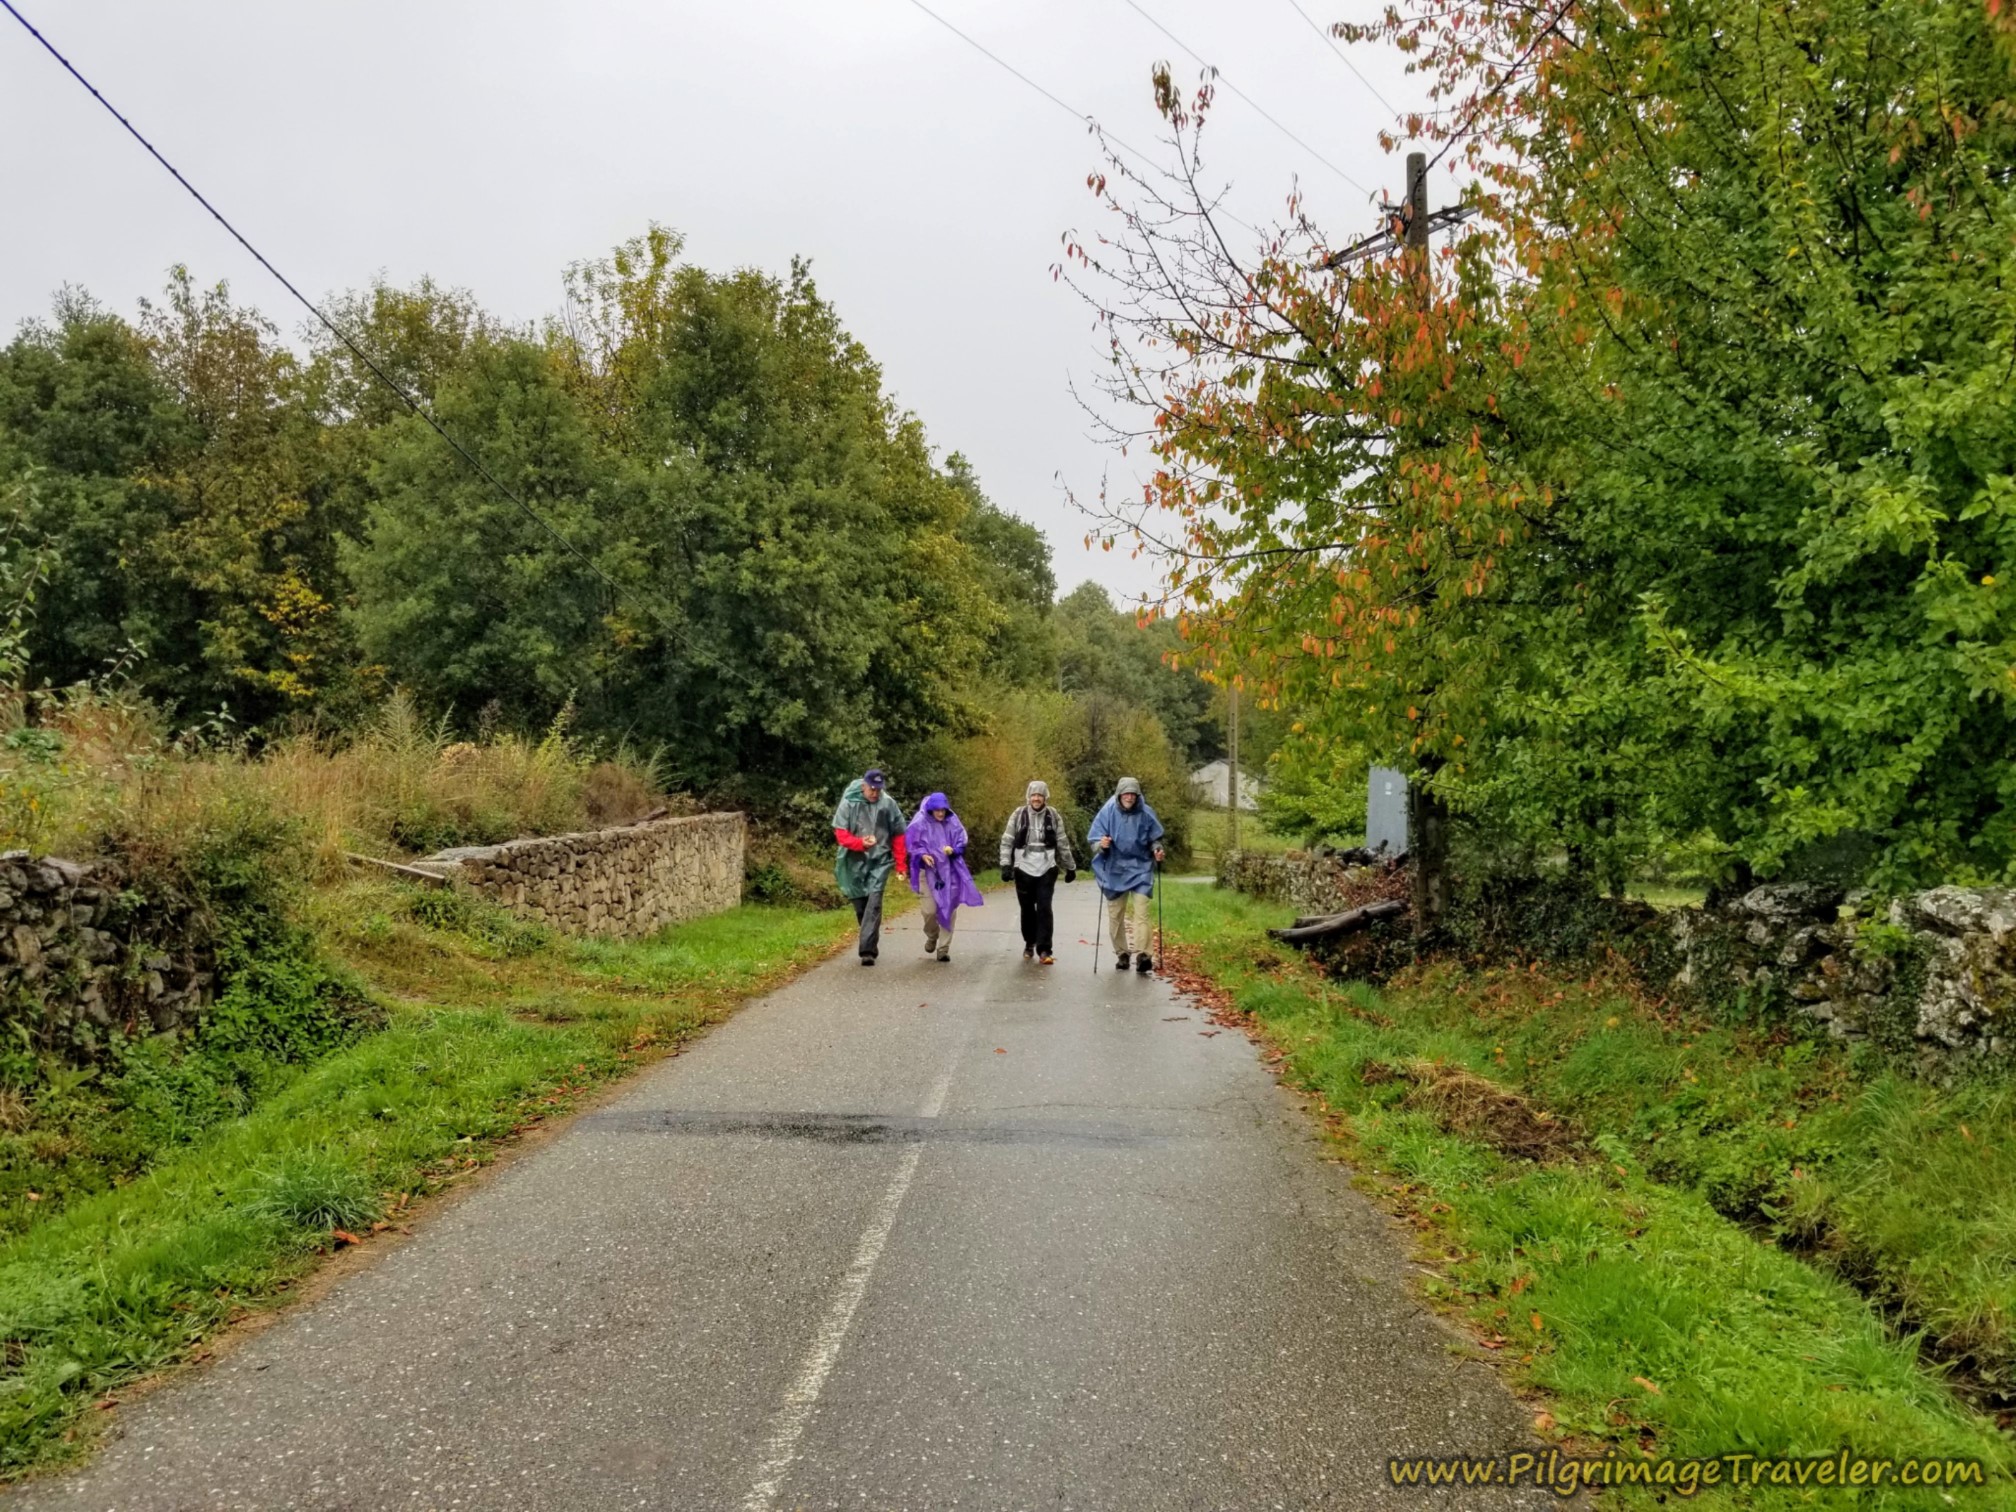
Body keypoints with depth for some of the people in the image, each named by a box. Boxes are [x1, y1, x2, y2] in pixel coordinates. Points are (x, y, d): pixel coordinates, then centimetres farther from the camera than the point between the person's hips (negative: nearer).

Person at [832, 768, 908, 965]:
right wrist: (860, 843, -23)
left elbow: (898, 836, 5)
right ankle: (871, 944, 29)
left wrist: (899, 865, 5)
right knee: (860, 906, 10)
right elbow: (840, 833, -6)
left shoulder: (888, 804, -4)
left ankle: (867, 950, -19)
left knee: (874, 903, -15)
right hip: (855, 861, 1)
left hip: (880, 861, -1)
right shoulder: (849, 803, -6)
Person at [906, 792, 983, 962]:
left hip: (950, 871, 2)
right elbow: (912, 844, 0)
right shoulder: (920, 823, -5)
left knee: (949, 910, 0)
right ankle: (932, 936, 26)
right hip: (929, 871, -2)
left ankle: (943, 948, 9)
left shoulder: (953, 822, 0)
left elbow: (961, 842, 5)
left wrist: (953, 850, -17)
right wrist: (923, 855, -18)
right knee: (929, 910, -7)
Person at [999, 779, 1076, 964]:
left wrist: (1070, 868, 12)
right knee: (1027, 909, 10)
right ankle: (1029, 944, 28)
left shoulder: (1053, 816, 2)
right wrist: (1006, 865, -9)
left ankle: (1045, 949, -8)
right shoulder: (1019, 815, -1)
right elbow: (1007, 841, 0)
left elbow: (1063, 844, 8)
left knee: (1044, 908, -9)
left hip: (1046, 869, 0)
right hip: (1023, 869, 1)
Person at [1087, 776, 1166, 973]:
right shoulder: (1108, 813, -7)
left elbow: (1155, 838, 10)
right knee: (1115, 915, 8)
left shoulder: (1146, 813, -5)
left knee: (1141, 912, -13)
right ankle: (1123, 953, 21)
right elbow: (1094, 842, -4)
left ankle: (1142, 955, -18)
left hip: (1140, 869, -1)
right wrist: (1101, 845, -27)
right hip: (1114, 870, 1)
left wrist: (1157, 849, -11)